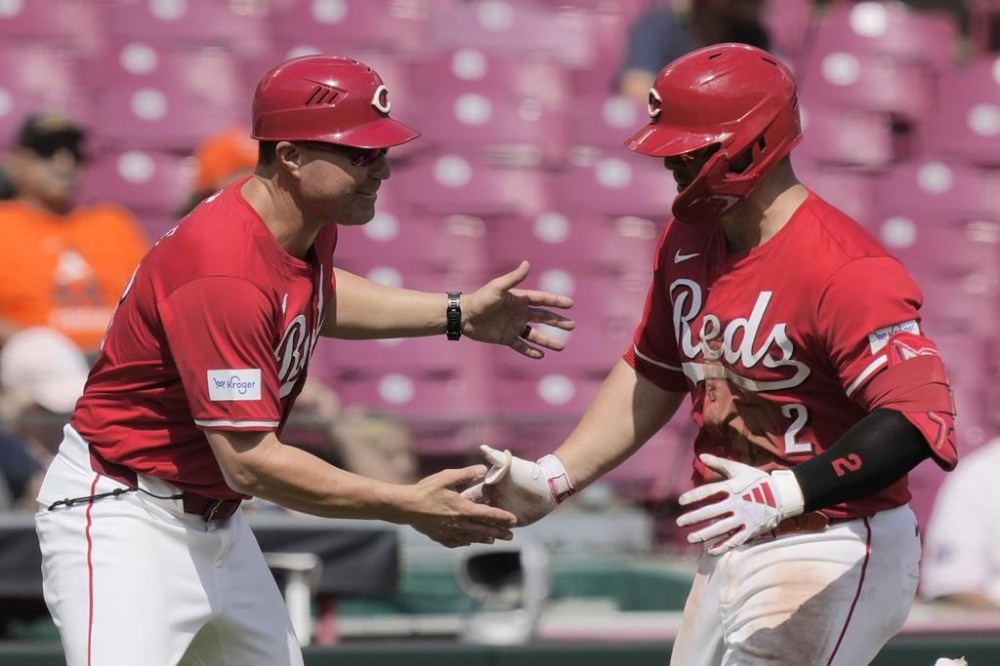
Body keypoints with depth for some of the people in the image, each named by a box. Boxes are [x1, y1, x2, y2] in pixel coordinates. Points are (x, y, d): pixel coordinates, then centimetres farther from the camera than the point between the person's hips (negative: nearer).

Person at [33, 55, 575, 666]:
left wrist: (457, 315, 18)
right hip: (124, 517, -10)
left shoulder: (309, 225, 1)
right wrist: (408, 507, -24)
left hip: (213, 518, 10)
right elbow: (251, 462, -29)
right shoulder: (226, 273, -28)